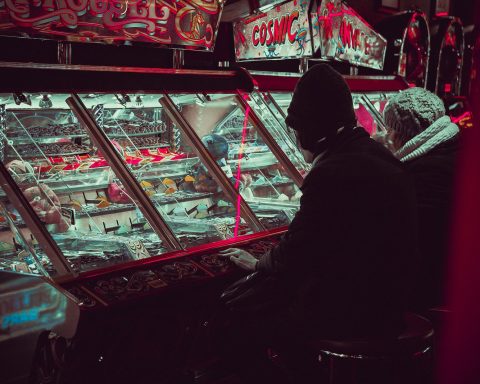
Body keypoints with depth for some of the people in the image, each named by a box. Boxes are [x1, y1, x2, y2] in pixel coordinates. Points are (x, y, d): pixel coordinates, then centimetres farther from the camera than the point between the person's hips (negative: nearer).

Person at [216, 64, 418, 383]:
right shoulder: (380, 157, 5)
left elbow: (293, 256, -15)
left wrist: (258, 264, 6)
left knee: (235, 332, 3)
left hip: (345, 315, -9)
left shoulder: (330, 174, -24)